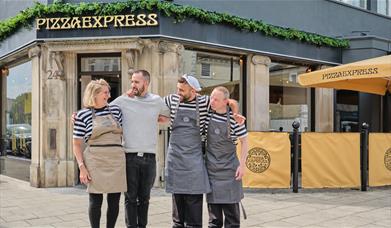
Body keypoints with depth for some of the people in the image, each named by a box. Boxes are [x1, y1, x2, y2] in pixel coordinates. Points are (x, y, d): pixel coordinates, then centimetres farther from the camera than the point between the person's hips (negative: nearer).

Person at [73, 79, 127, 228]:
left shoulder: (115, 110, 11)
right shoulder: (83, 115, -1)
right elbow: (77, 144, 0)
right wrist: (82, 167, -8)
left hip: (117, 161, 4)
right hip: (95, 163, -3)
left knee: (114, 200, 8)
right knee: (96, 200, 3)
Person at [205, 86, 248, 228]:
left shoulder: (234, 118, -10)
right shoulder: (206, 114, -3)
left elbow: (244, 141, -3)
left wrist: (242, 165, -6)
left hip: (229, 167, -2)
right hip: (211, 167, 2)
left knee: (231, 208, 2)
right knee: (213, 210, 8)